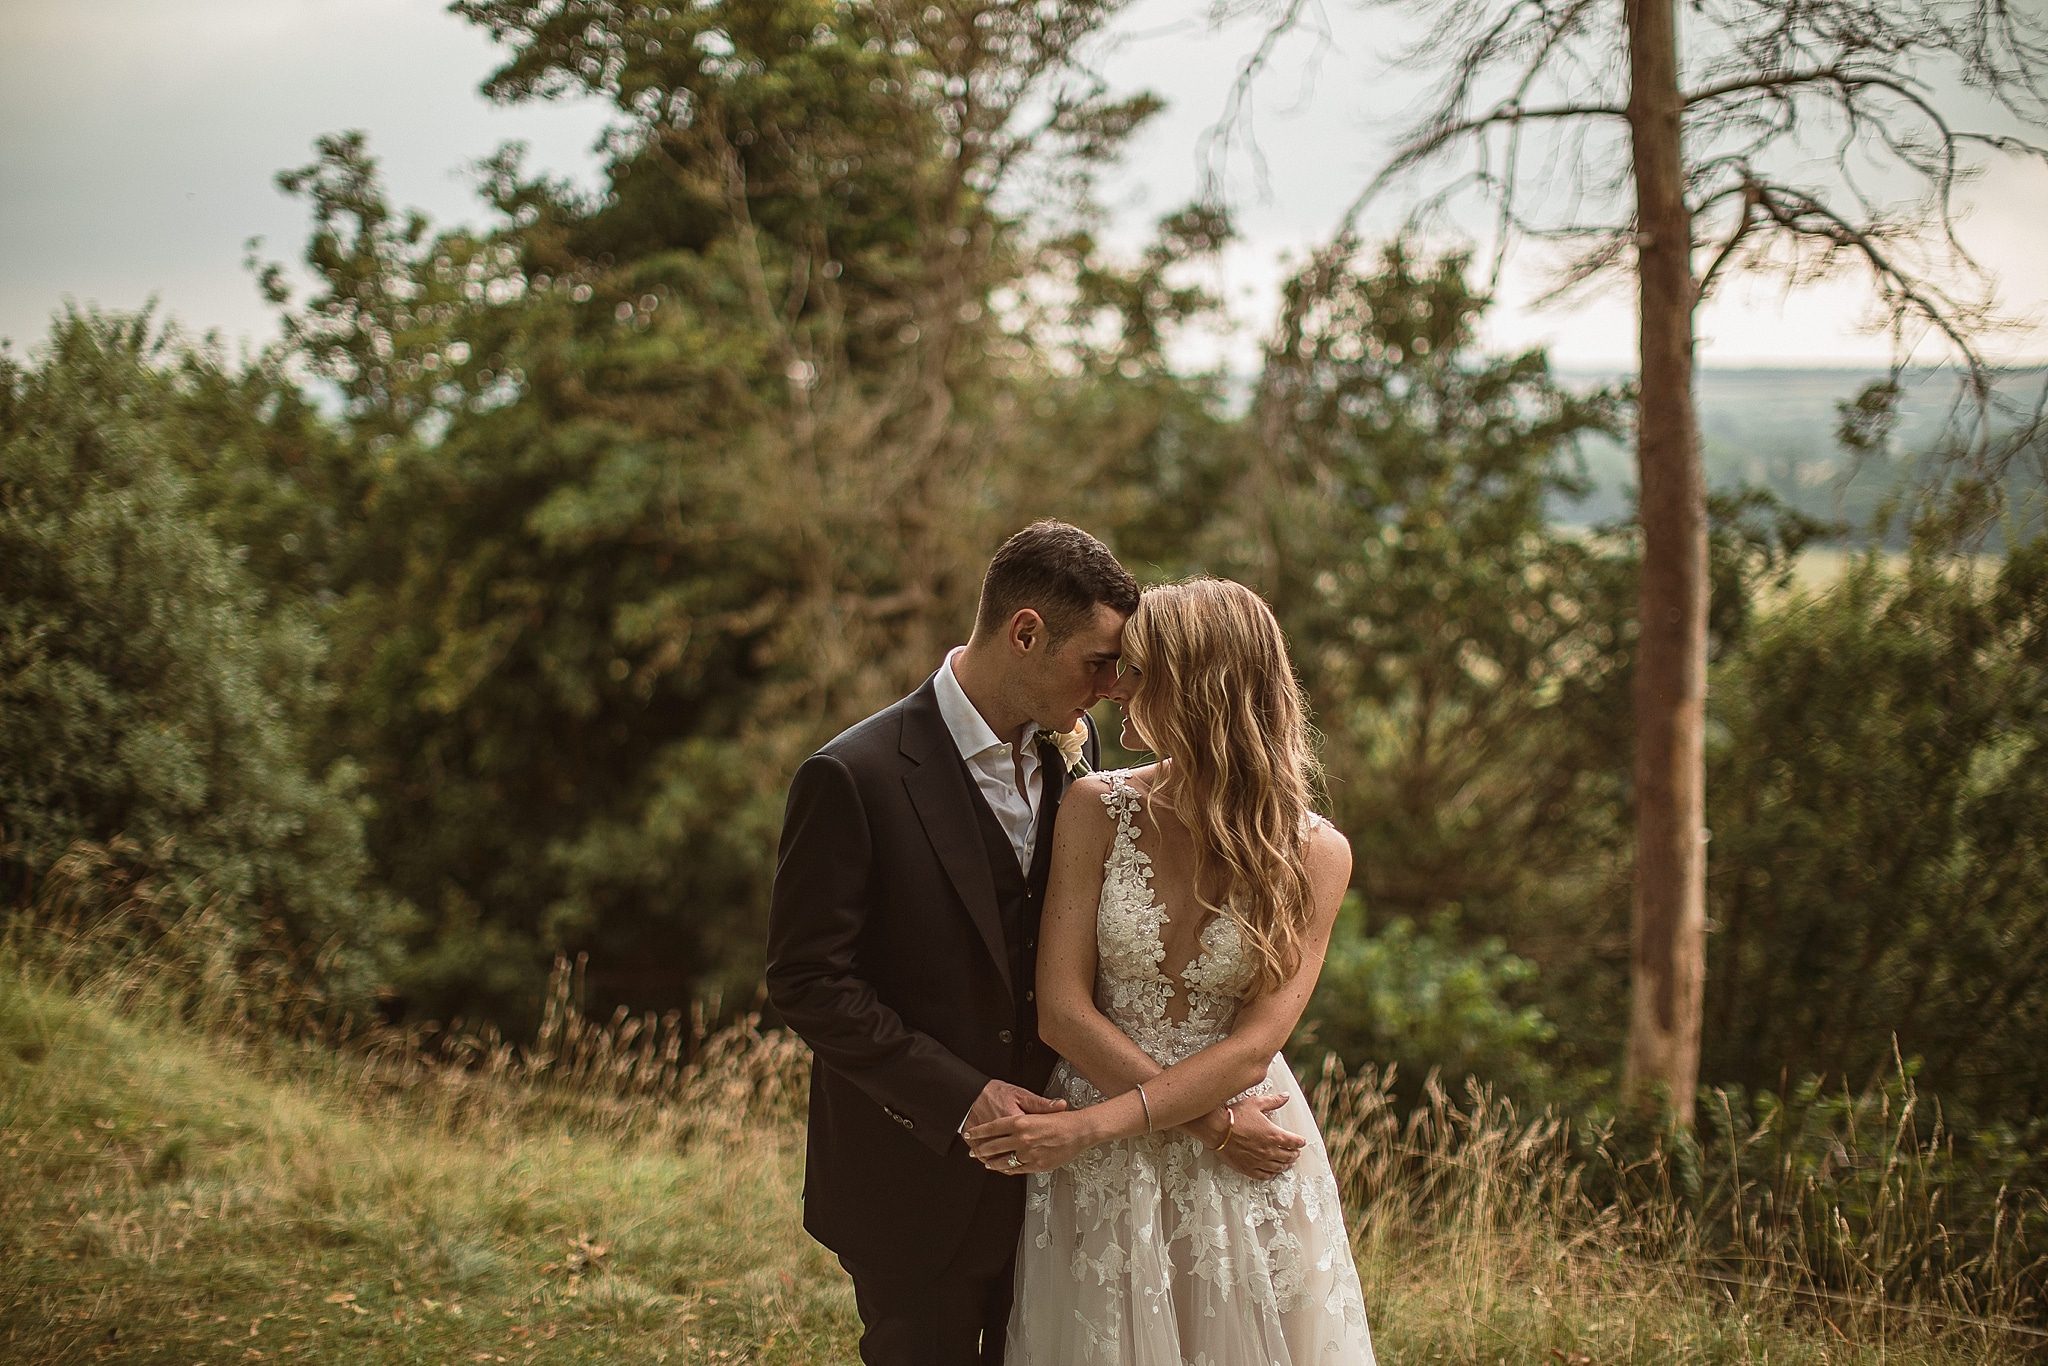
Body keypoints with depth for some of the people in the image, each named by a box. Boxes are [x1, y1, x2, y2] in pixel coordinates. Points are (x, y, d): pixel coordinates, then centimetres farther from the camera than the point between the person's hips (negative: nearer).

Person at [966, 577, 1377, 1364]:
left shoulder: (1313, 855, -9)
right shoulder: (1097, 811, -7)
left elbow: (1250, 1049, -14)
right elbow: (1062, 1011, -9)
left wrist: (1088, 1126, -21)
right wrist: (1206, 1119, -15)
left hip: (1248, 1176, 0)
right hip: (1102, 1178, 1)